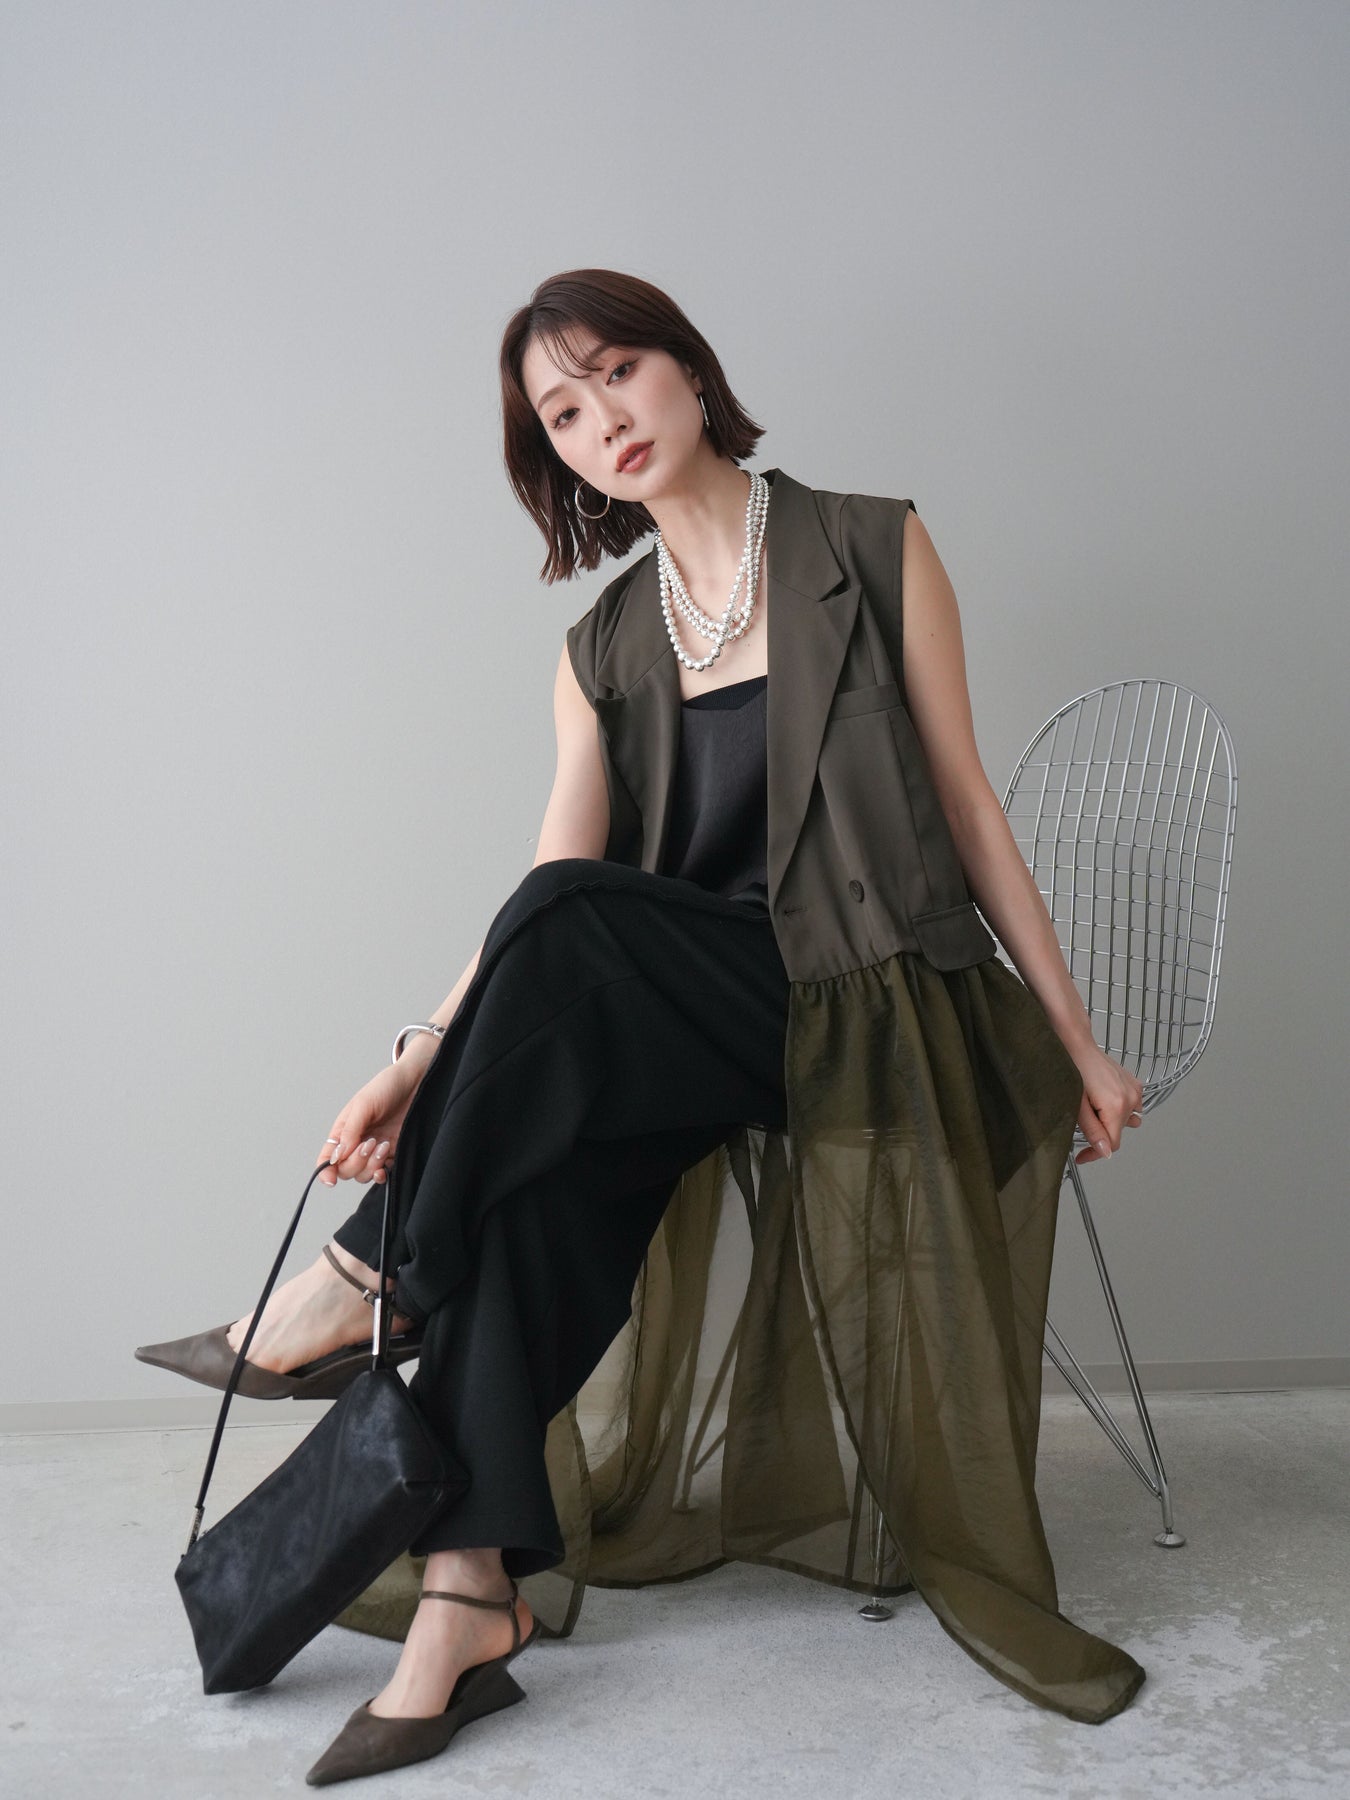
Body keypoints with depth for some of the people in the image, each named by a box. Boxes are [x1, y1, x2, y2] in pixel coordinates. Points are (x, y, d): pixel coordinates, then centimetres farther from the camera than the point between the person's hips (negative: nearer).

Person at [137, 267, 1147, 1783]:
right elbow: (557, 887, -1)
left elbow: (965, 804, 2)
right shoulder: (604, 648, 11)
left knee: (570, 922, -30)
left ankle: (370, 1283, -18)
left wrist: (1078, 1043, 1)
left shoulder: (873, 550, 2)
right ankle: (472, 1585, -22)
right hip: (697, 1023, 4)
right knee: (540, 1161, -29)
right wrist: (424, 1058, -16)